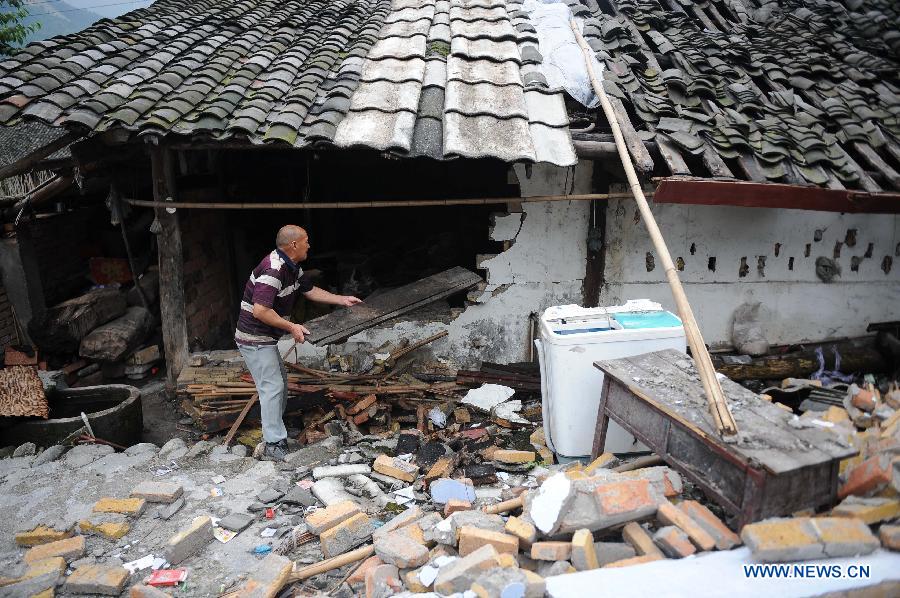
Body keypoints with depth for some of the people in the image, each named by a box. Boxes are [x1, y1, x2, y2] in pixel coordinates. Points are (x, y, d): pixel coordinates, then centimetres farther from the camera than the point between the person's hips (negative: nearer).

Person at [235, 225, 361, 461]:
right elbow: (260, 311, -31)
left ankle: (276, 427, 35)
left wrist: (342, 300, 16)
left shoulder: (292, 268, 6)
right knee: (272, 386, -9)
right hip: (254, 339, -11)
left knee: (280, 381, 20)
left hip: (266, 338, 11)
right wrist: (292, 327, -24)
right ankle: (273, 445, -2)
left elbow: (310, 291, 20)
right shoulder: (273, 270, -26)